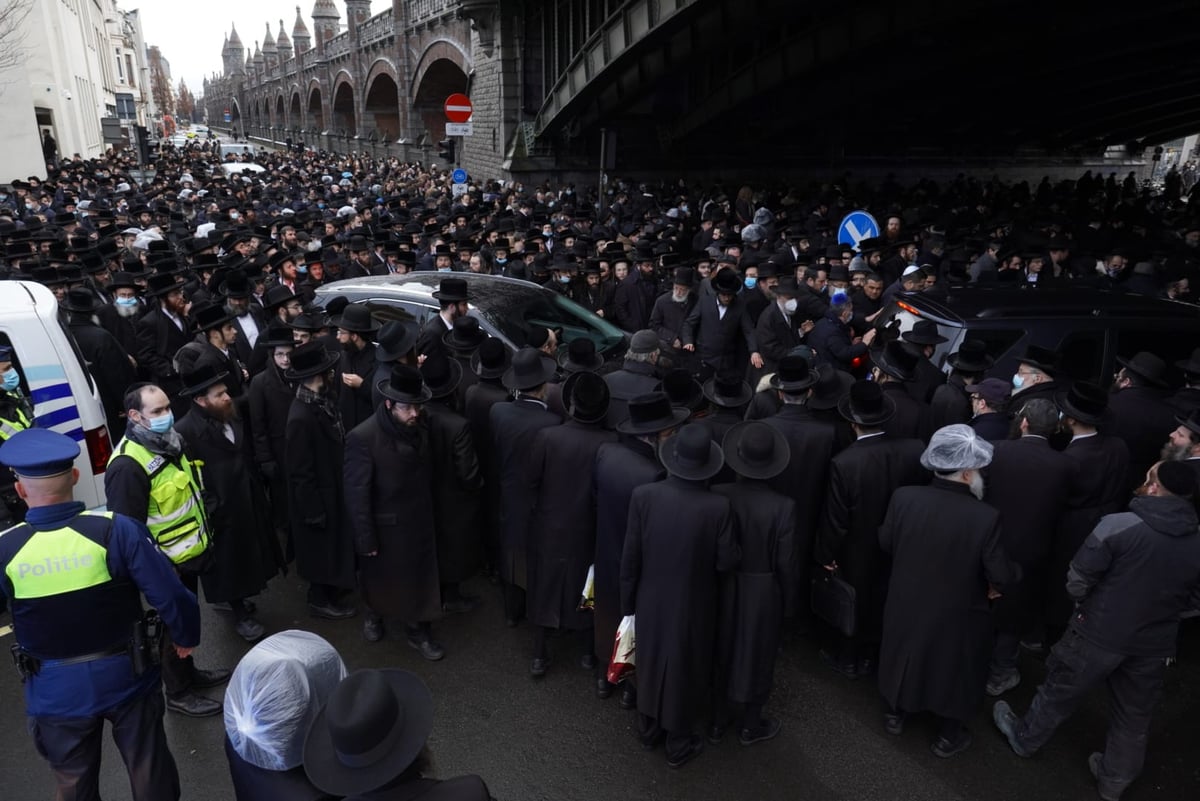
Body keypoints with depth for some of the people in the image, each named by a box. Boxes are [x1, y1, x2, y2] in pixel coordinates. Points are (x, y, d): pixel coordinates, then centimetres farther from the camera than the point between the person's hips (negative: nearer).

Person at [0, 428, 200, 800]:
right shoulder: (116, 529, -22)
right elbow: (170, 595, -20)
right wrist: (186, 636, -1)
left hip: (55, 690, 1)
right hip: (126, 675, -1)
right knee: (150, 771, 21)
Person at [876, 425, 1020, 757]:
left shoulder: (903, 498, -21)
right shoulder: (985, 517, -30)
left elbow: (885, 542, -5)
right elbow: (1001, 576, -20)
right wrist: (1015, 572, 3)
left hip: (906, 604, 3)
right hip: (957, 614, -2)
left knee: (904, 654, 28)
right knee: (955, 669, 23)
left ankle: (896, 715, 49)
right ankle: (949, 736, 44)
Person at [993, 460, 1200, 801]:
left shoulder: (1118, 525, -23)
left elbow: (1077, 581, -15)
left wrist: (1089, 604, 7)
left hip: (1099, 634, -4)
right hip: (1155, 645, 4)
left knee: (1060, 691, 18)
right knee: (1134, 715, 22)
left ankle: (1026, 738, 39)